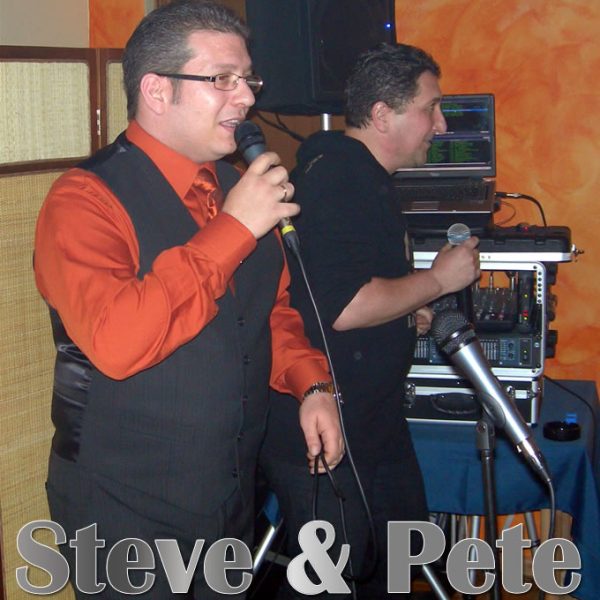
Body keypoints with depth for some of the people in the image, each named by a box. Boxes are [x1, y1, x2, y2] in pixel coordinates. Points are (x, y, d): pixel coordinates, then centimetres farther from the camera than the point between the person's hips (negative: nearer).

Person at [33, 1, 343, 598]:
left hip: (233, 496, 7)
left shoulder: (239, 187, 6)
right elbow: (116, 343, -34)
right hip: (126, 512, -7)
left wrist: (310, 383, -2)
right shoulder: (86, 200, -18)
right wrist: (233, 228, -29)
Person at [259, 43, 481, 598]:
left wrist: (409, 310, 9)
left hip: (374, 418, 11)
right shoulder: (335, 176, -20)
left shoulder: (365, 176, 13)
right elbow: (343, 308, -28)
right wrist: (438, 279, -15)